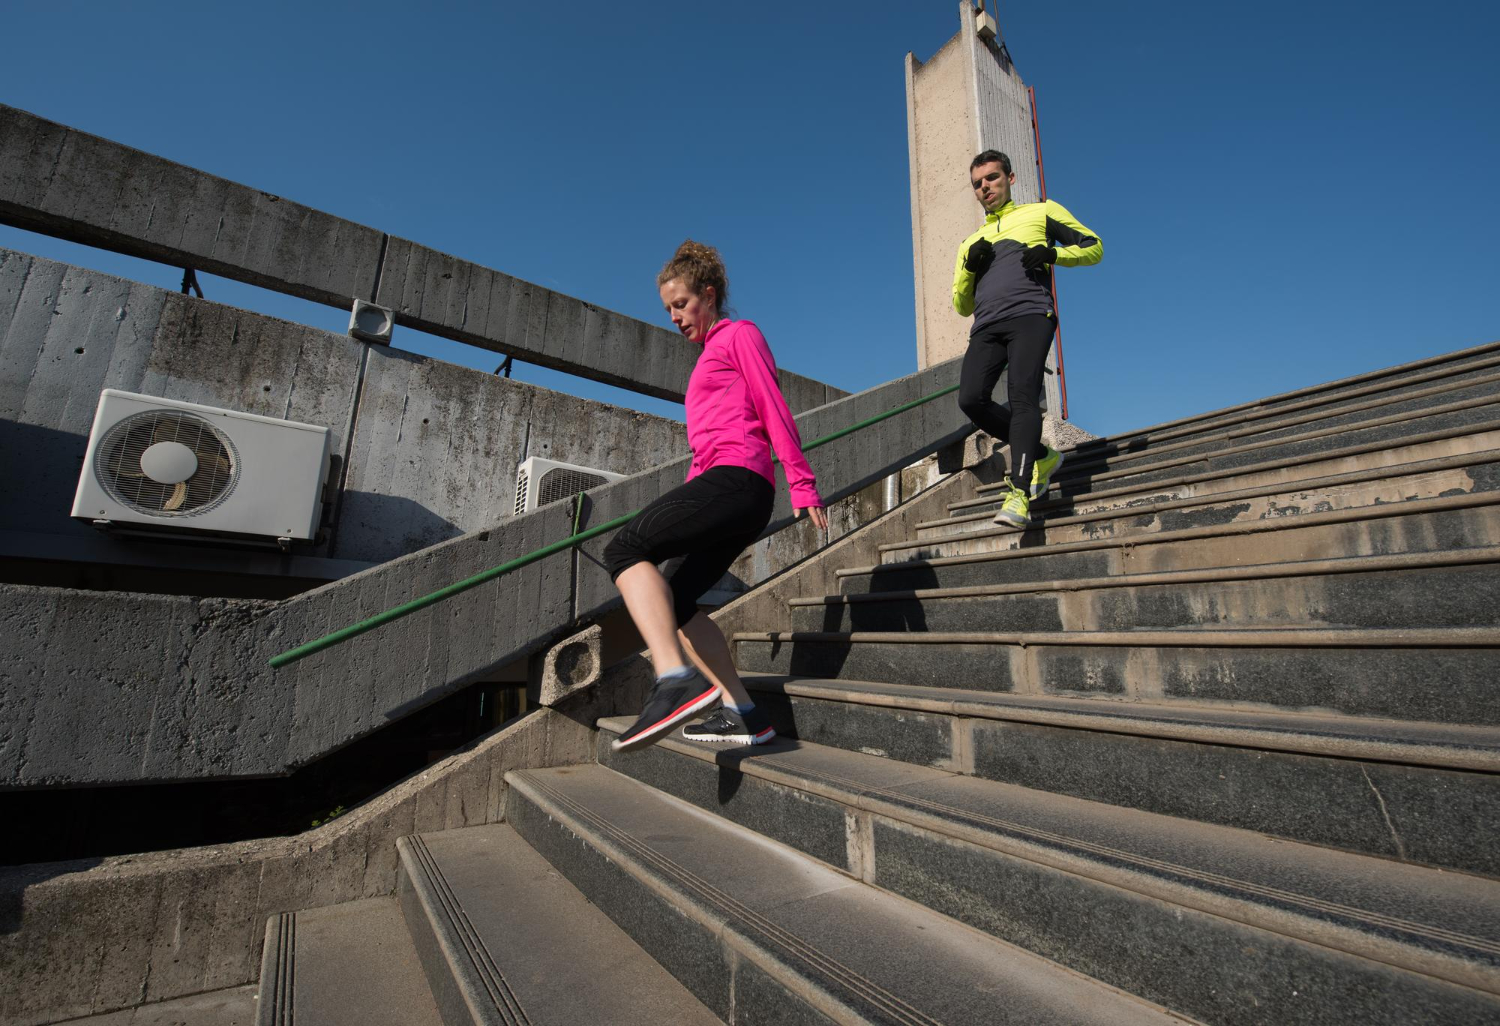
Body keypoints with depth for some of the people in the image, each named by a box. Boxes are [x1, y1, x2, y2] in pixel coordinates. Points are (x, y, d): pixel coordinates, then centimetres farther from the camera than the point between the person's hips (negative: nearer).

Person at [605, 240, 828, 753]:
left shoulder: (740, 334, 8)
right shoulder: (710, 357, 33)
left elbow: (774, 409, -3)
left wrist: (802, 486, -10)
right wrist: (682, 507, 25)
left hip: (737, 478, -9)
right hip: (733, 493, 10)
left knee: (624, 549, -18)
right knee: (673, 602, 5)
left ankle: (676, 679, -32)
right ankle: (741, 712, 3)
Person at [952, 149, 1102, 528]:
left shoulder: (1041, 212, 24)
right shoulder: (971, 243, 33)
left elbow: (1094, 247, 20)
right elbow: (962, 305, 27)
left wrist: (1053, 254, 0)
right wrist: (969, 265, 9)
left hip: (1030, 315, -3)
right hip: (986, 327, 4)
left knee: (1022, 395, -25)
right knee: (971, 399, -20)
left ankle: (1019, 493, -32)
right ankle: (1041, 457, 0)